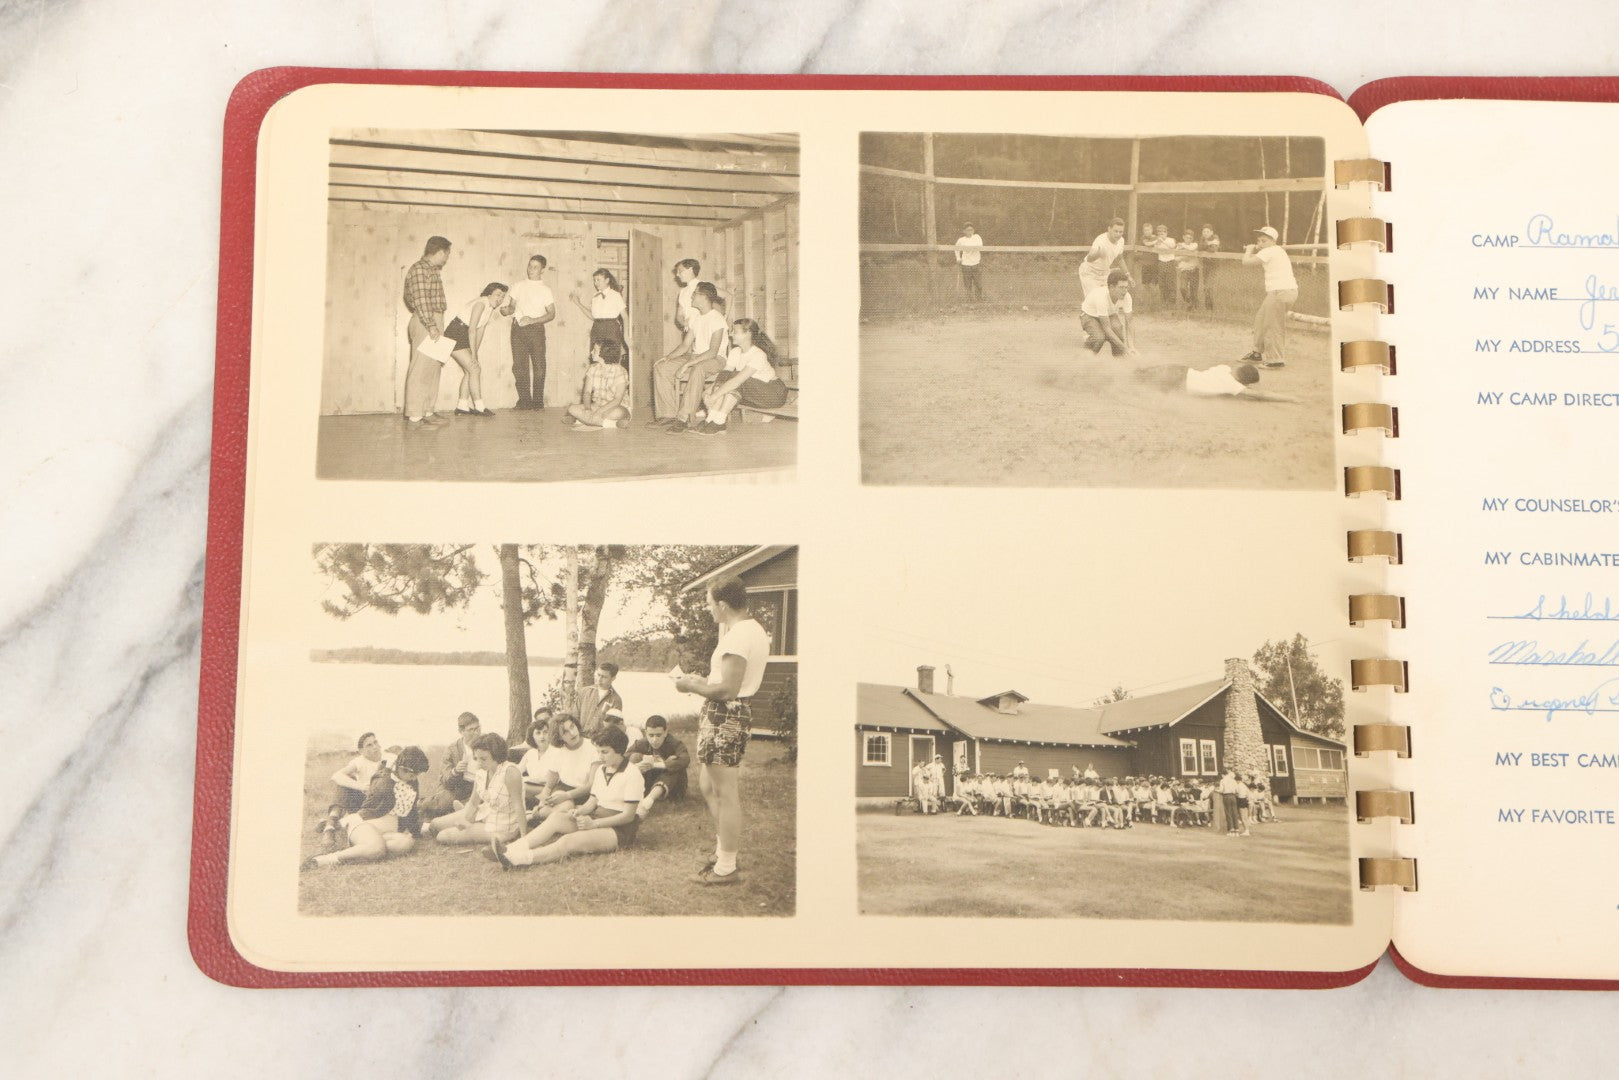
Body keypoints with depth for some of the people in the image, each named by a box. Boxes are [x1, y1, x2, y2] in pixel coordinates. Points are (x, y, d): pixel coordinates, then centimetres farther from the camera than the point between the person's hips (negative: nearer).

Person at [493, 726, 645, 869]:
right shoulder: (601, 770, 15)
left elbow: (628, 815, -14)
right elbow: (592, 802, 13)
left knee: (568, 841, -30)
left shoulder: (632, 773, -10)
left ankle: (517, 859, -43)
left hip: (619, 830, -7)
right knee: (557, 817, -19)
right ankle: (512, 849, -33)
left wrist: (594, 823, -19)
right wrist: (578, 811, -10)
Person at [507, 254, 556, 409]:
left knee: (539, 365, -5)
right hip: (518, 328, 3)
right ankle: (524, 399, 4)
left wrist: (532, 320, -13)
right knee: (519, 365, -2)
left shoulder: (546, 290, 5)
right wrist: (509, 309, -7)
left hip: (535, 328, -2)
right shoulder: (518, 286, 14)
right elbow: (512, 306, 18)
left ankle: (538, 401, 0)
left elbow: (551, 314, 0)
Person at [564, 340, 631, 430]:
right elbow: (587, 392, -1)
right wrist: (588, 409, -22)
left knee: (619, 412, -40)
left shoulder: (619, 371, -13)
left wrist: (598, 412, -28)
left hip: (616, 408, -5)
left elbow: (617, 400, -19)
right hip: (596, 406, 5)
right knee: (572, 408, -20)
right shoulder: (592, 369, 4)